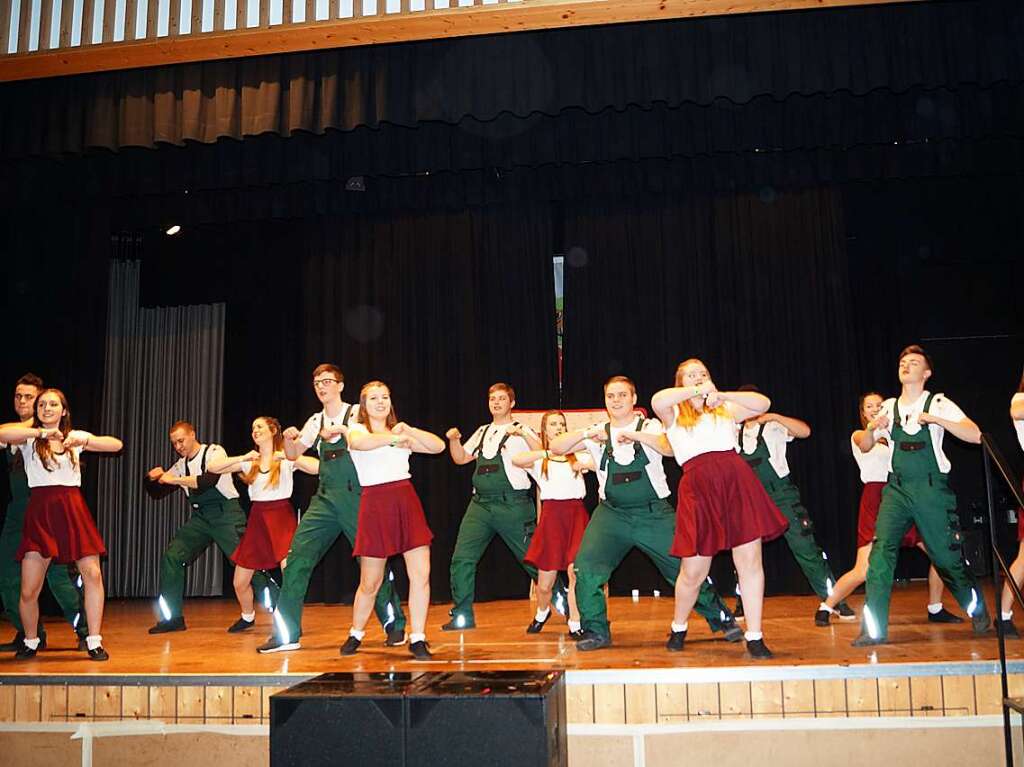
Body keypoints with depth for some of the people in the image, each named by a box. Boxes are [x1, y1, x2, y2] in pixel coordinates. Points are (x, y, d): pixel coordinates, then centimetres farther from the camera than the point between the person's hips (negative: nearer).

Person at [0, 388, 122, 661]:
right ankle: (30, 642, 22)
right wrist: (42, 432, -23)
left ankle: (94, 641, 4)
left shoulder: (76, 436, 12)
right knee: (29, 590, -2)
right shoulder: (29, 437, 6)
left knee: (93, 575, -8)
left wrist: (84, 440, -14)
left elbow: (116, 445, 1)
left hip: (73, 510, 2)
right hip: (40, 512, -1)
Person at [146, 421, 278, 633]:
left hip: (225, 513, -7)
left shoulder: (214, 452, -7)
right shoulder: (180, 465, 12)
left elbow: (209, 480, -25)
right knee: (172, 556, -4)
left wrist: (174, 480, -22)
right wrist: (153, 479, -4)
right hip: (200, 516, 7)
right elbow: (157, 493, 17)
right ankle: (172, 617, 6)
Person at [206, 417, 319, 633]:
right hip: (257, 519, 5)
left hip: (282, 517, -4)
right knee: (240, 582, 9)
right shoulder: (249, 460, 8)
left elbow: (318, 467, -18)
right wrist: (242, 458, -12)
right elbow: (212, 467, -2)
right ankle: (248, 617, 37)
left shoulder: (286, 458, -3)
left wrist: (289, 455, -20)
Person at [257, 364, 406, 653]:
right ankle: (286, 633, 0)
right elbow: (293, 455, 19)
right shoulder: (315, 421, 15)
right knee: (298, 556, -6)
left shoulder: (357, 413, 0)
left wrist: (340, 430, -22)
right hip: (325, 499, 5)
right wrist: (289, 438, -2)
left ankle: (395, 625, 18)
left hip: (356, 497, -5)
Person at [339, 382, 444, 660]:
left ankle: (417, 639, 5)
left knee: (421, 574, -5)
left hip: (407, 501, 4)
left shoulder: (400, 432, 18)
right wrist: (393, 437, -30)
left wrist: (408, 430, -7)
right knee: (370, 583, 3)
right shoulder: (357, 429, 6)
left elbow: (439, 446, 6)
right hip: (375, 504, -3)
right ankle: (355, 635, 26)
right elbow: (358, 443, -21)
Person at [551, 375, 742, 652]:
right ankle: (595, 630, 1)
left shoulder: (650, 427, 1)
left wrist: (634, 435, -31)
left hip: (654, 514, -2)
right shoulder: (598, 432, 6)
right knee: (586, 567, -15)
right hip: (612, 514, 2)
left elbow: (669, 447, -20)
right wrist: (586, 433, -17)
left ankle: (722, 619, 21)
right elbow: (556, 447, -2)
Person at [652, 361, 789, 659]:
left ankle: (754, 637, 8)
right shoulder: (674, 415, 15)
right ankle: (678, 628, 26)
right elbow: (657, 401, -8)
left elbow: (763, 404, 8)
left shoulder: (726, 410, 23)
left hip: (736, 480, 2)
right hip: (698, 486, -2)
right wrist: (698, 391, -4)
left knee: (750, 561, -2)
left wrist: (722, 394, -2)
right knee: (693, 570, 1)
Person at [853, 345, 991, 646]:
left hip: (932, 489, -3)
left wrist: (936, 420, -21)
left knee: (947, 555, 5)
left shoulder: (938, 404, -1)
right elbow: (864, 446, 14)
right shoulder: (889, 407, 11)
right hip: (897, 489, 3)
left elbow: (975, 435, -11)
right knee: (881, 550, -12)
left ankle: (978, 612, 33)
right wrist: (874, 427, -7)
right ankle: (874, 628, -9)